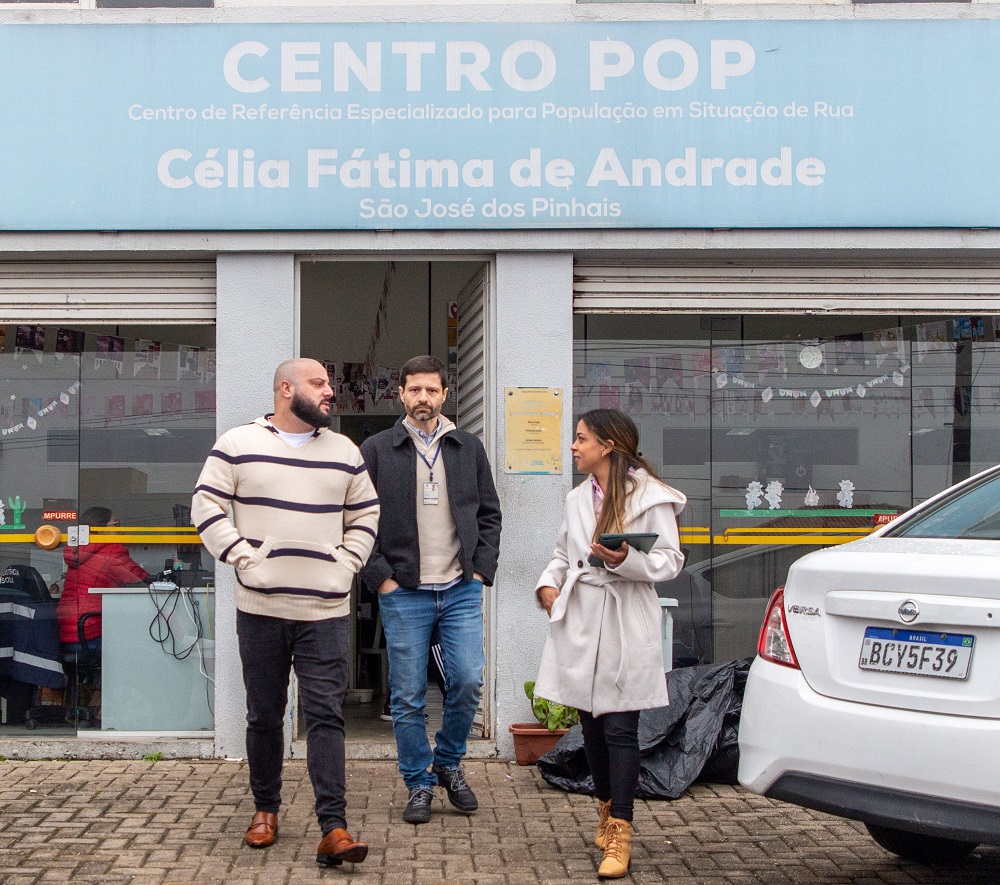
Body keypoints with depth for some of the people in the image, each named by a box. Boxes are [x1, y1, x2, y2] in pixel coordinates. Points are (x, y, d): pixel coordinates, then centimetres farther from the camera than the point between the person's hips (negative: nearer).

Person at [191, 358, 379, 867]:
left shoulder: (344, 452, 11)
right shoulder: (239, 445, 2)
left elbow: (365, 515, 19)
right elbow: (207, 505, 1)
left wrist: (347, 564, 5)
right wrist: (242, 556, -8)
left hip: (326, 611, 1)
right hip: (261, 607, -1)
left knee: (325, 715, -6)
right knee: (264, 714, 9)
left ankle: (334, 829, -10)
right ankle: (265, 809, 26)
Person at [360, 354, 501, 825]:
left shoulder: (469, 448, 10)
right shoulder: (376, 451, 2)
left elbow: (490, 514, 14)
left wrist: (481, 570, 3)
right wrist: (380, 576, -6)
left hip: (461, 590, 2)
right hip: (403, 593, -2)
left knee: (468, 682, -5)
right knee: (408, 696, 2)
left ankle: (448, 764, 19)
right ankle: (419, 784, 15)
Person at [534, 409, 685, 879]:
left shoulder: (651, 497, -5)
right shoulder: (578, 497, 14)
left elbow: (670, 561, -7)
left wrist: (625, 560, -22)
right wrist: (548, 583, 4)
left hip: (625, 627, -6)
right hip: (579, 622, 6)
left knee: (620, 730, -7)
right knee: (591, 727, 12)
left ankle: (620, 836, -4)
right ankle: (606, 811, 30)